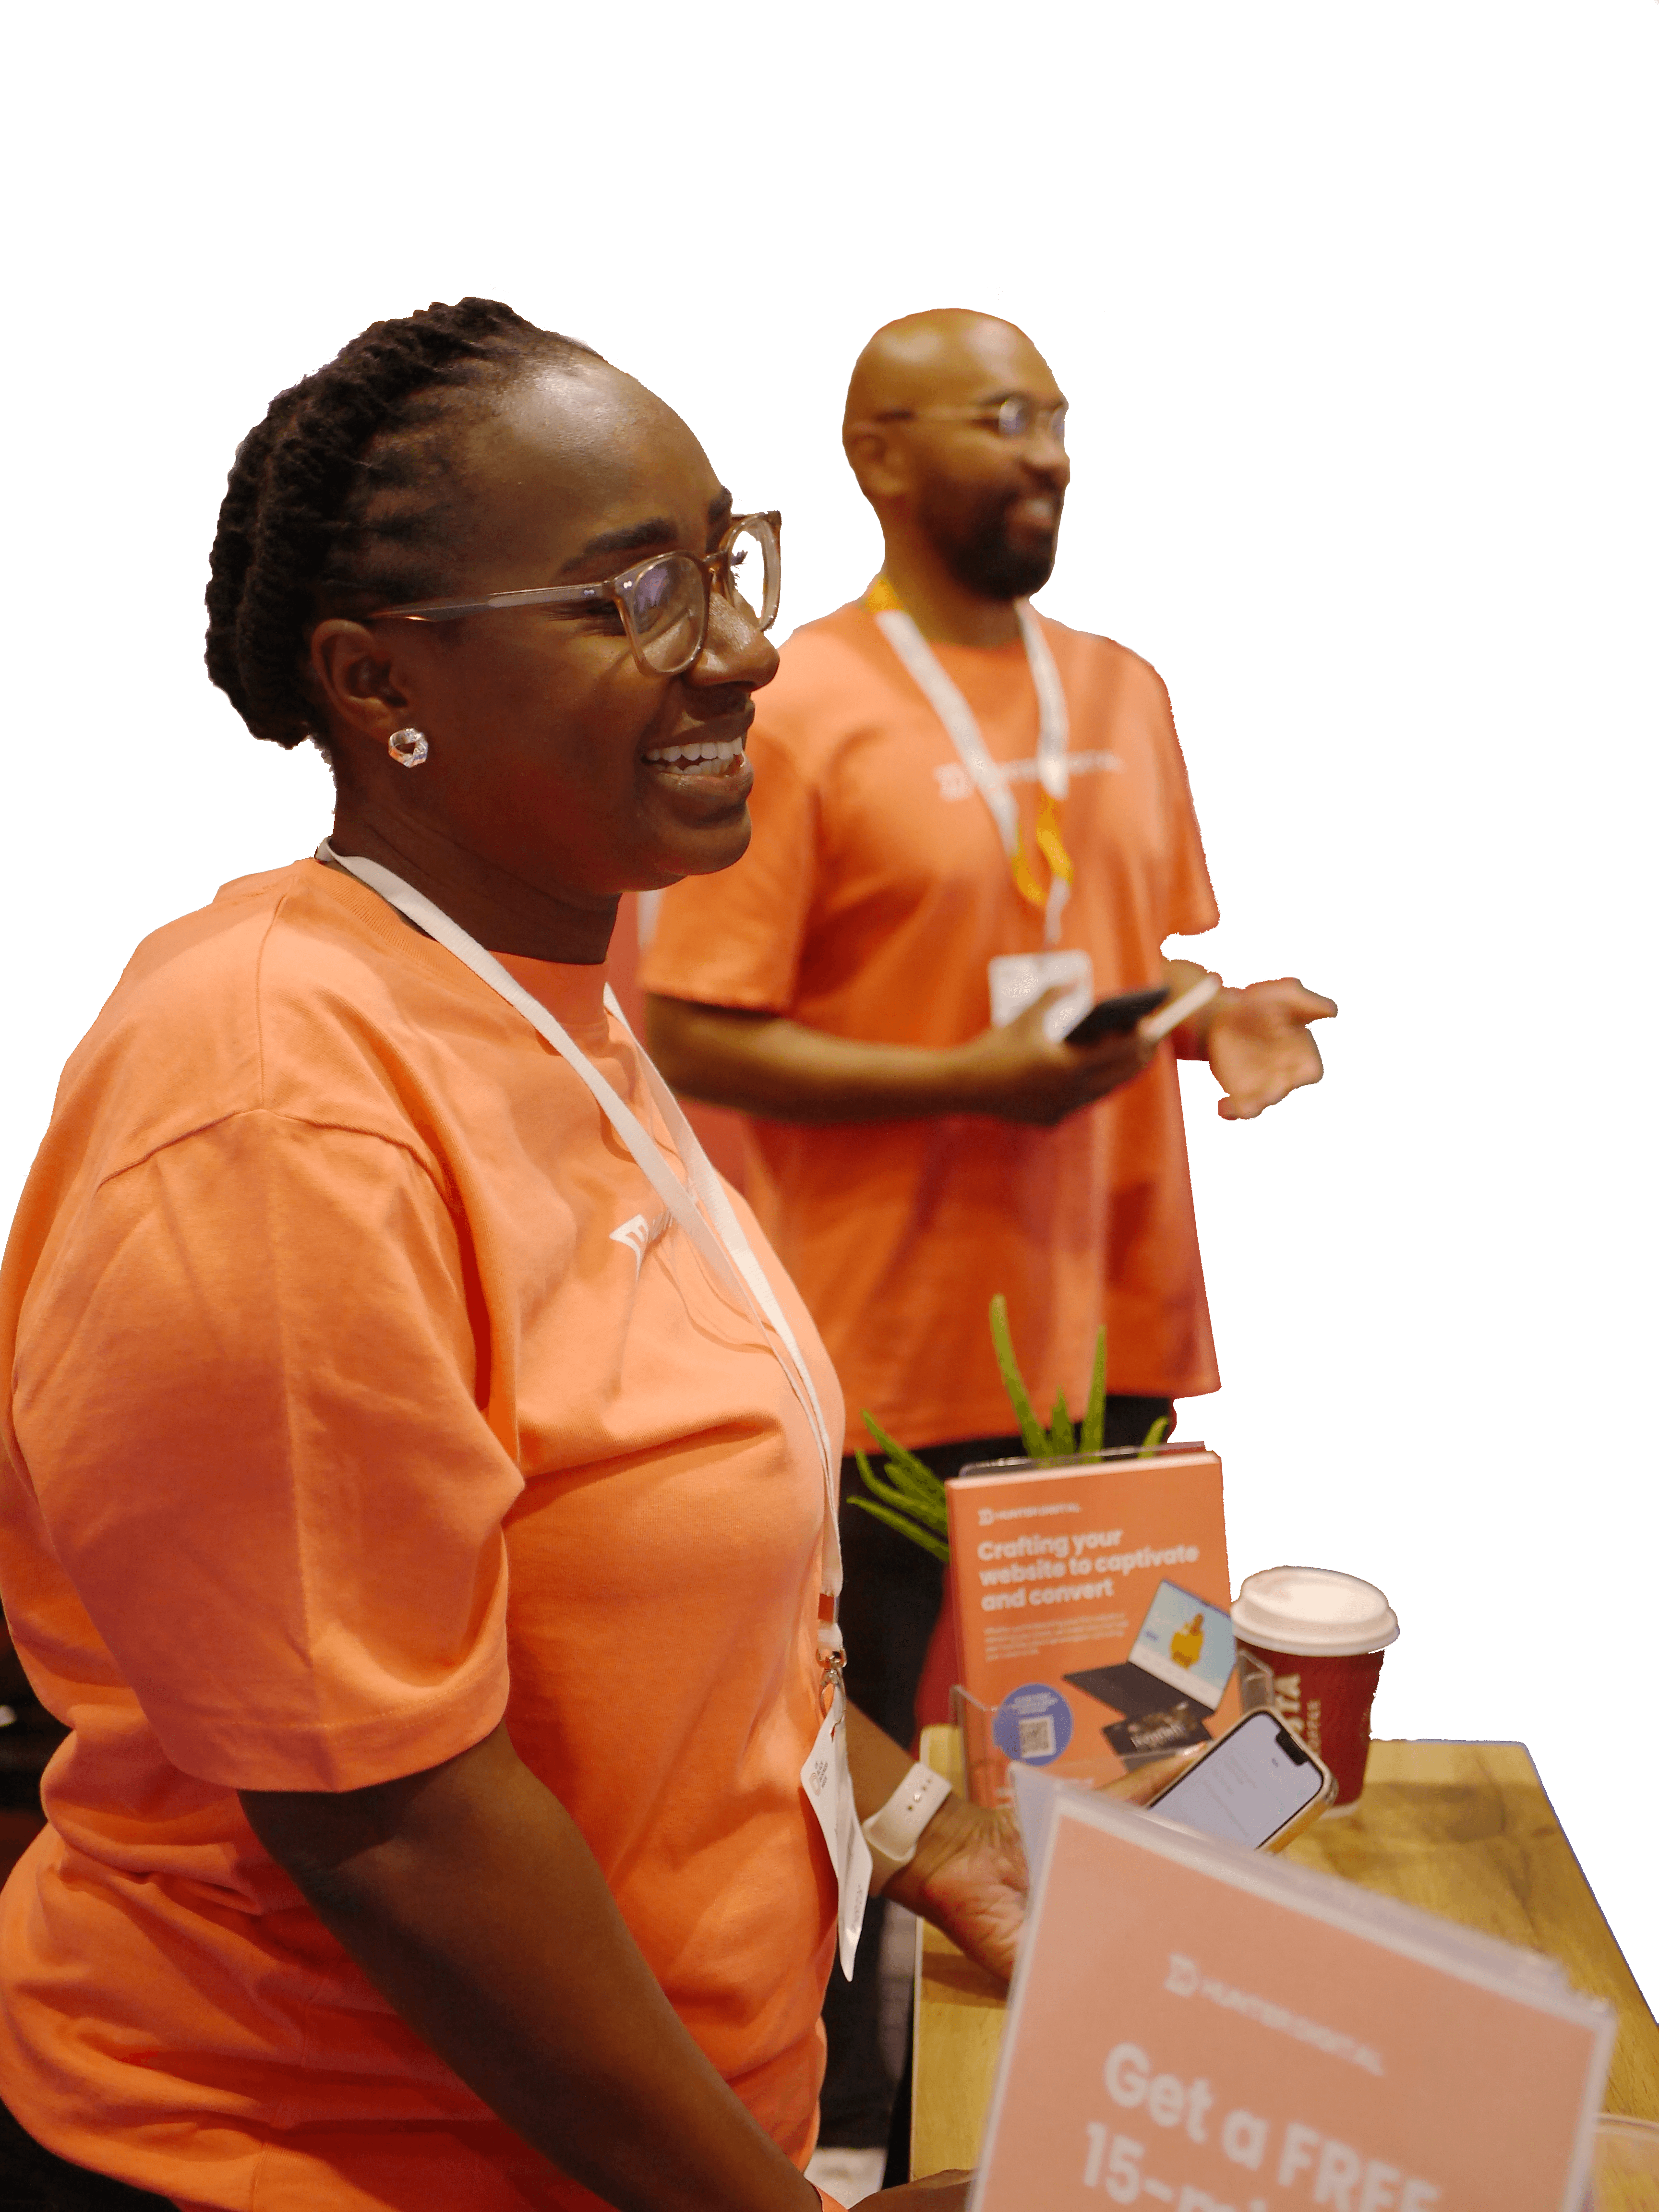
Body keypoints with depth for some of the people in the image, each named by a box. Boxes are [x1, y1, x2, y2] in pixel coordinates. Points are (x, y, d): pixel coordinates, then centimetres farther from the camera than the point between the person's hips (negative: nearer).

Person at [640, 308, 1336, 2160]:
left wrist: (1216, 1023, -3)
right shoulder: (794, 712, -11)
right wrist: (972, 1081, -21)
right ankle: (846, 2126, 31)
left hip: (1115, 1321, 6)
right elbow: (692, 1037, -14)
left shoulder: (1124, 693, 10)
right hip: (891, 1352, -6)